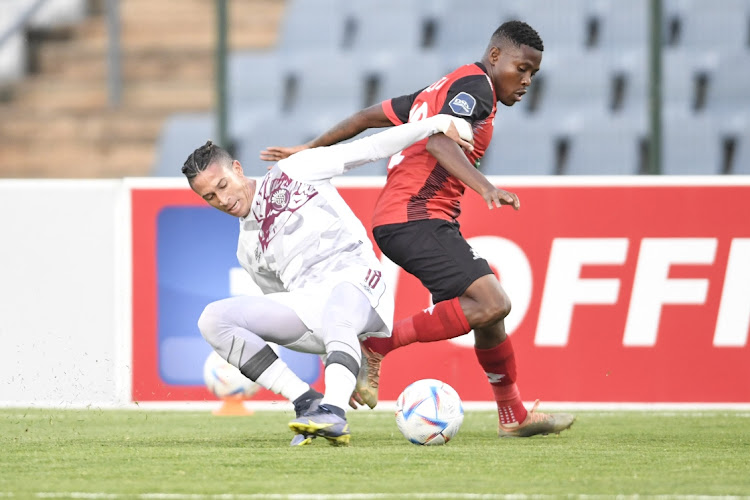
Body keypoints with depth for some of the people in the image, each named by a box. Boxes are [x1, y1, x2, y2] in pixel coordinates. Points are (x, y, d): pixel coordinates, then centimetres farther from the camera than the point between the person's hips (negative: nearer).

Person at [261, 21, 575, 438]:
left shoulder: (442, 90, 24)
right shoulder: (475, 84, -6)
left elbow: (370, 116, 27)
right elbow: (439, 141, -24)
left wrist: (311, 151, 35)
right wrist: (486, 188, -37)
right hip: (417, 219, -11)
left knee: (490, 311, 14)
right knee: (492, 304, -21)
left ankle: (514, 416, 21)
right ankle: (377, 346, -18)